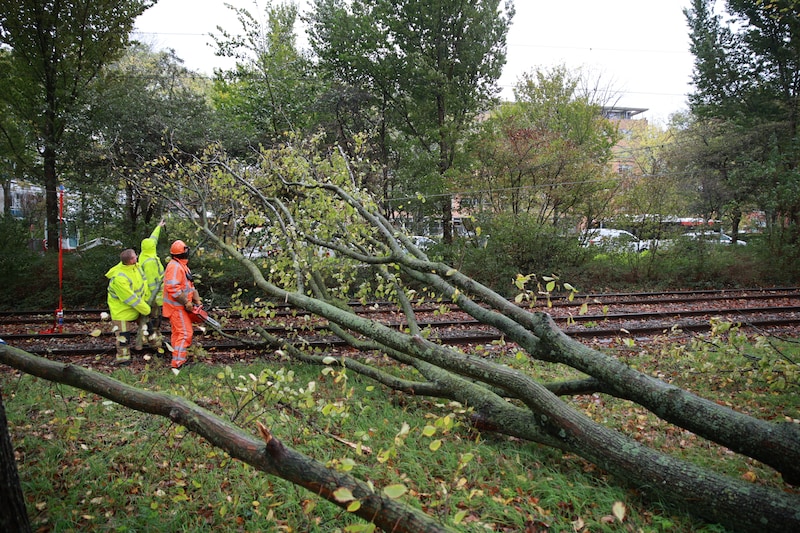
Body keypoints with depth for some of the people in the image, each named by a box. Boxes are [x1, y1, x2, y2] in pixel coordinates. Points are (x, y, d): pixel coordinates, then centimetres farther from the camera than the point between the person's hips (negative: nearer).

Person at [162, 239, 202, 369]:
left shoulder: (182, 265, 15)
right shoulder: (174, 267, -20)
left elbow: (189, 286, 16)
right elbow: (173, 288, -28)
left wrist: (197, 300, 6)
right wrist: (186, 302, -22)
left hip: (180, 306, 11)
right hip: (177, 307, -11)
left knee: (178, 333, 16)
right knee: (185, 333, -11)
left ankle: (177, 359, 24)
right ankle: (178, 362, -11)